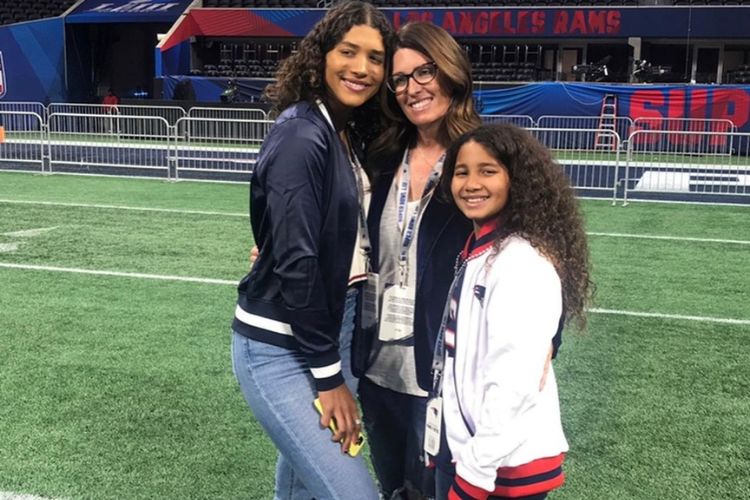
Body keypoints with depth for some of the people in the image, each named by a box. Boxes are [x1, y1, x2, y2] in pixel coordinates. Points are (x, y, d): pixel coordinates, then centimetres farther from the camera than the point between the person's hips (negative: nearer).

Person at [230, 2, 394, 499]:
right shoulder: (302, 136, -18)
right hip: (280, 349, -8)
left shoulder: (351, 134, 8)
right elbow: (295, 263, -21)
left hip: (332, 328, 9)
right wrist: (329, 374, -16)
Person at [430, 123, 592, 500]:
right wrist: (459, 459, 12)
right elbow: (460, 363, 9)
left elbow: (513, 383, -23)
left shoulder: (522, 262, -19)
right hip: (462, 448, 8)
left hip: (505, 466, -8)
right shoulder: (477, 253, 8)